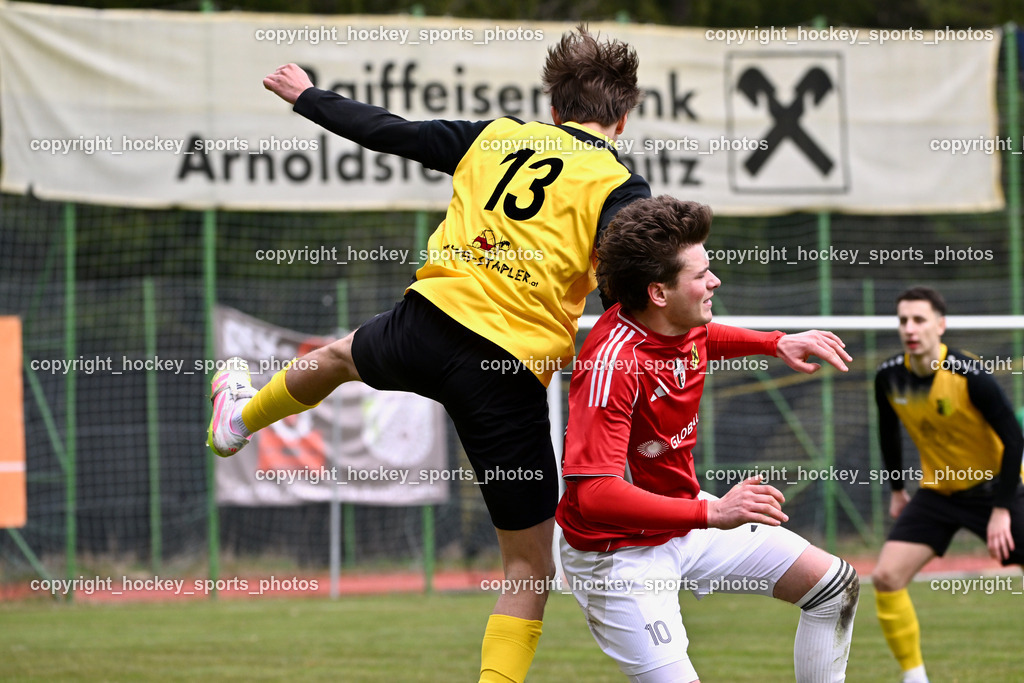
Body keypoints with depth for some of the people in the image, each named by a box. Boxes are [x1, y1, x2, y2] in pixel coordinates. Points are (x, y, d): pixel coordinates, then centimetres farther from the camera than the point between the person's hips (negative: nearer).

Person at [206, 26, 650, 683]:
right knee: (531, 566, 6)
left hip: (429, 321, 5)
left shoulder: (496, 136, 9)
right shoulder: (621, 187, -3)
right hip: (511, 370, -5)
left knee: (340, 356, 41)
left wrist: (307, 97, 32)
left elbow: (388, 131, 18)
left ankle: (240, 418, 70)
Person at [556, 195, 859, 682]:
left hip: (685, 526, 9)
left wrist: (777, 344, 10)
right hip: (618, 555, -9)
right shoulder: (612, 365, -32)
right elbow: (593, 492, -40)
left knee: (835, 585, 7)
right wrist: (711, 513, -45)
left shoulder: (684, 327, -6)